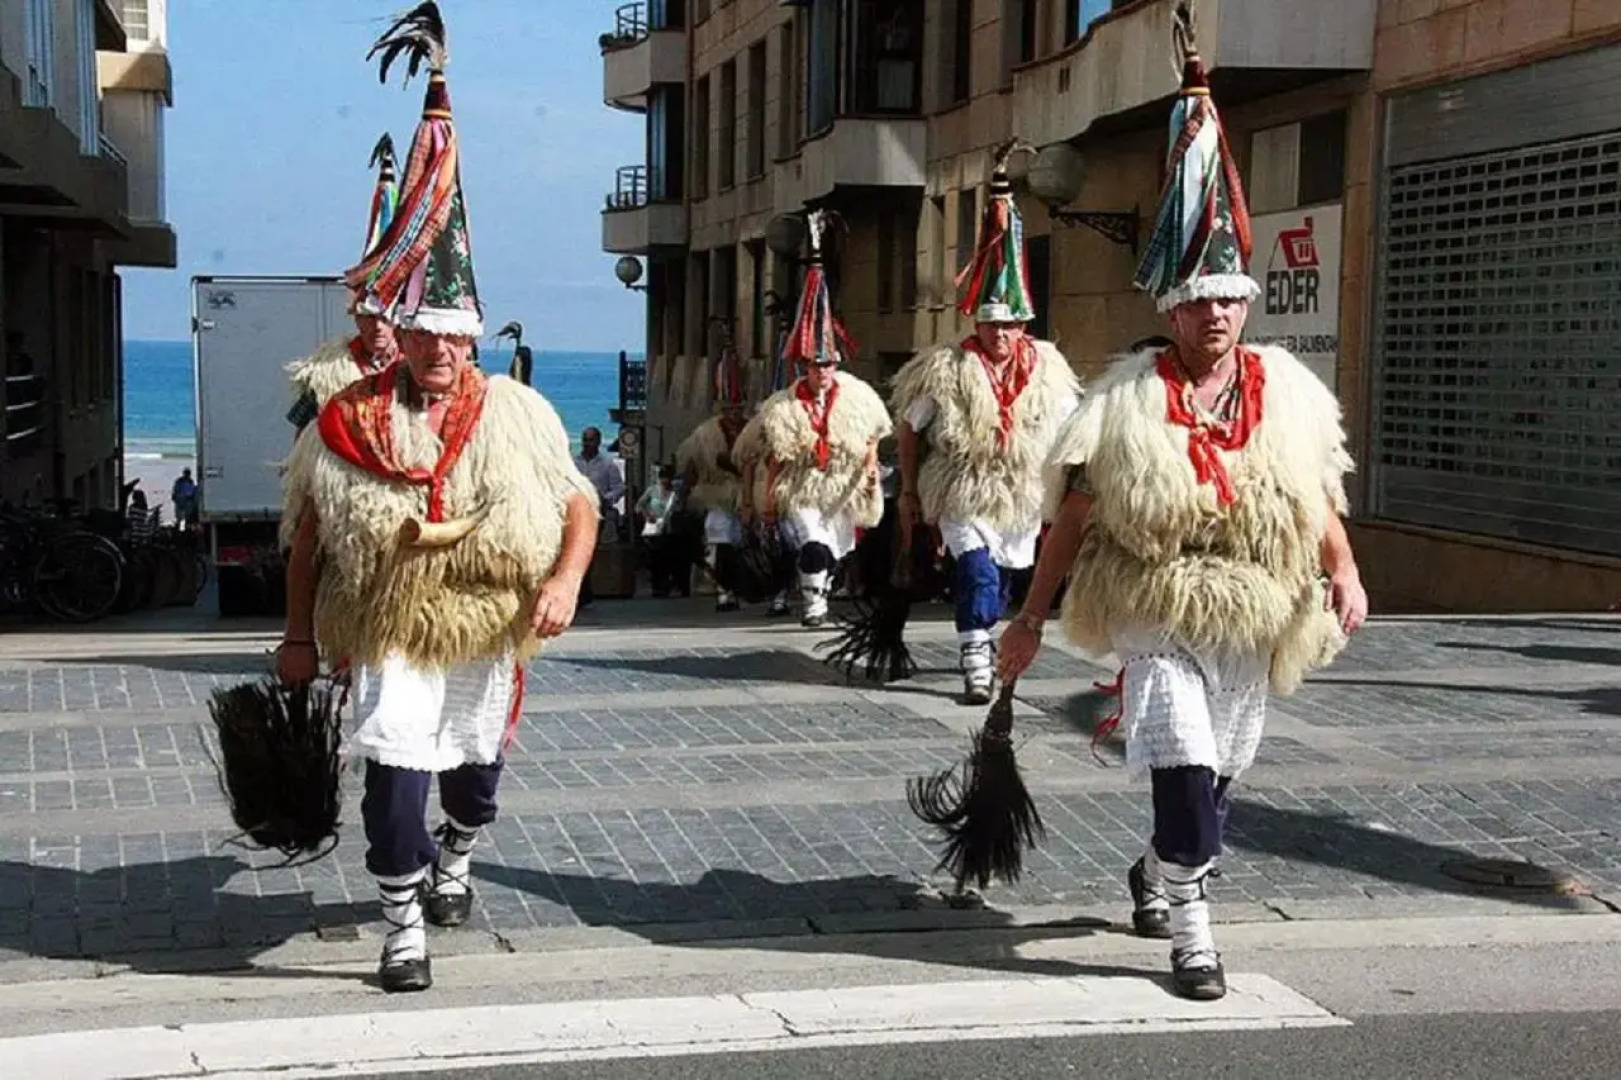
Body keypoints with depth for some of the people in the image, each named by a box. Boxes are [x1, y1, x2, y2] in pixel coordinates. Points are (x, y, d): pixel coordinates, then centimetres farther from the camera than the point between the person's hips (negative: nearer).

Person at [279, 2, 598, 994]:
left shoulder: (515, 413, -7)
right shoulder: (351, 421, -7)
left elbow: (579, 502, -4)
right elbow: (309, 529, 1)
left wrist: (564, 582, -21)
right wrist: (299, 635, 2)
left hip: (490, 627, 2)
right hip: (393, 629, -2)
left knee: (477, 765, 21)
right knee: (396, 773, -13)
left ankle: (453, 865, 50)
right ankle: (405, 930, 1)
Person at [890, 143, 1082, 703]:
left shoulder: (1048, 371, -2)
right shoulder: (946, 370, -10)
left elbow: (1066, 435, 10)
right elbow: (908, 432, 1)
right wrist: (911, 492, 2)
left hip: (1021, 500, 4)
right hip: (963, 498, -4)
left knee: (1004, 579, 16)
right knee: (978, 572, -20)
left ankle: (983, 644, 40)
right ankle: (976, 667, -18)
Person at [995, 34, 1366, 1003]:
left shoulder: (1287, 393, 2)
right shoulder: (1129, 397, -6)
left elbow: (1320, 494, 5)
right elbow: (1076, 511, -4)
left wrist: (1345, 572, -13)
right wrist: (1034, 615, -4)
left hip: (1250, 621, 4)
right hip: (1156, 614, -4)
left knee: (1217, 776, 16)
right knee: (1185, 760, -17)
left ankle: (1157, 874, 43)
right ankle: (1192, 924, -5)